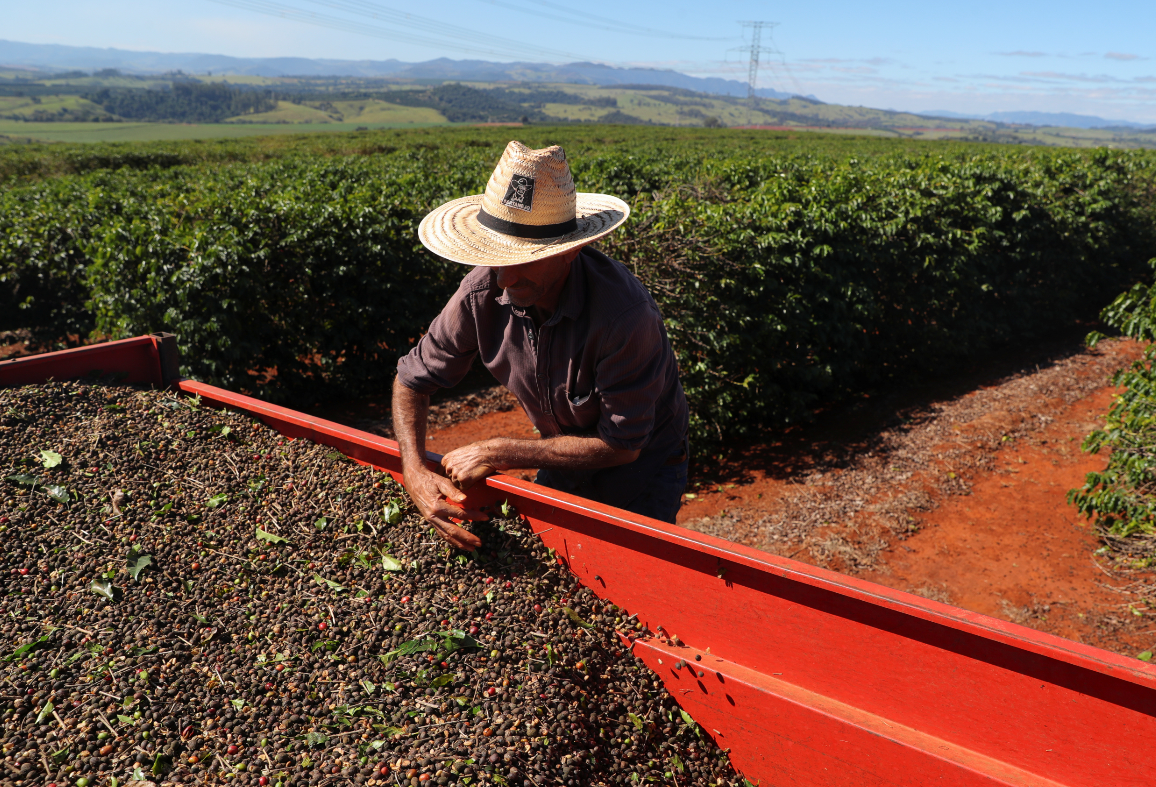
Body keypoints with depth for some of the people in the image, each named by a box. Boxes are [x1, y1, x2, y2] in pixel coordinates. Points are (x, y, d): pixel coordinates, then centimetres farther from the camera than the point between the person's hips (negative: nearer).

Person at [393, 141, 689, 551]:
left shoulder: (623, 313, -37)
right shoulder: (483, 292, -22)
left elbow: (621, 445, -29)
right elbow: (412, 379, -8)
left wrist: (497, 454, -28)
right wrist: (416, 472, -25)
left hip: (641, 465, -4)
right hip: (564, 455, 4)